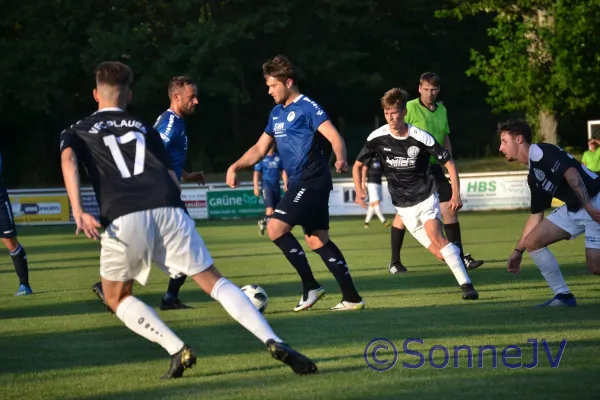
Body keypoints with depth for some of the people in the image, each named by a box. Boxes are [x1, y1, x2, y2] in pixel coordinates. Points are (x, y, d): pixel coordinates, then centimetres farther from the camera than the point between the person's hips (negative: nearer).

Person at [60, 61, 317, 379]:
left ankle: (176, 350, 1)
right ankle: (274, 342, -9)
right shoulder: (144, 129, 29)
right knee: (214, 282, 8)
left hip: (122, 218, -2)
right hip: (168, 210, 2)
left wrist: (78, 212, -10)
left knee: (116, 297, 20)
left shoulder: (77, 132, 23)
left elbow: (68, 160, -1)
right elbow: (174, 181, 19)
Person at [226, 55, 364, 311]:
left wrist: (341, 159, -40)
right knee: (317, 241, 7)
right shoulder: (277, 113, 16)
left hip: (311, 182, -9)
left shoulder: (306, 107, -10)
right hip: (299, 184, 9)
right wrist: (235, 166, 9)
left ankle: (310, 286, -7)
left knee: (275, 228, -16)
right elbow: (259, 149, 22)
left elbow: (334, 137, -20)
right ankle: (352, 298, 10)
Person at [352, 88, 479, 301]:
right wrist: (359, 191, -8)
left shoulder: (420, 137, -16)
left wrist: (456, 195, -13)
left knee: (435, 235, -27)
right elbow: (357, 165, 7)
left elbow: (448, 162, -7)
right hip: (403, 206, 3)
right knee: (439, 253, -6)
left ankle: (466, 285, -26)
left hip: (426, 197, -3)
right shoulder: (377, 138, -8)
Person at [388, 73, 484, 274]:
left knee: (450, 210, 0)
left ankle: (460, 257, 6)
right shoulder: (410, 108, -9)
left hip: (434, 167, 5)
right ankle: (395, 261, 10)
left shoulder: (442, 110, 11)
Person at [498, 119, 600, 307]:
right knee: (532, 241, 3)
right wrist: (518, 251, 22)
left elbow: (571, 172, -24)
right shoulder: (533, 177, 15)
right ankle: (563, 295, 8)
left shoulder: (540, 152, -12)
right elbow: (536, 215, 20)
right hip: (573, 209, 9)